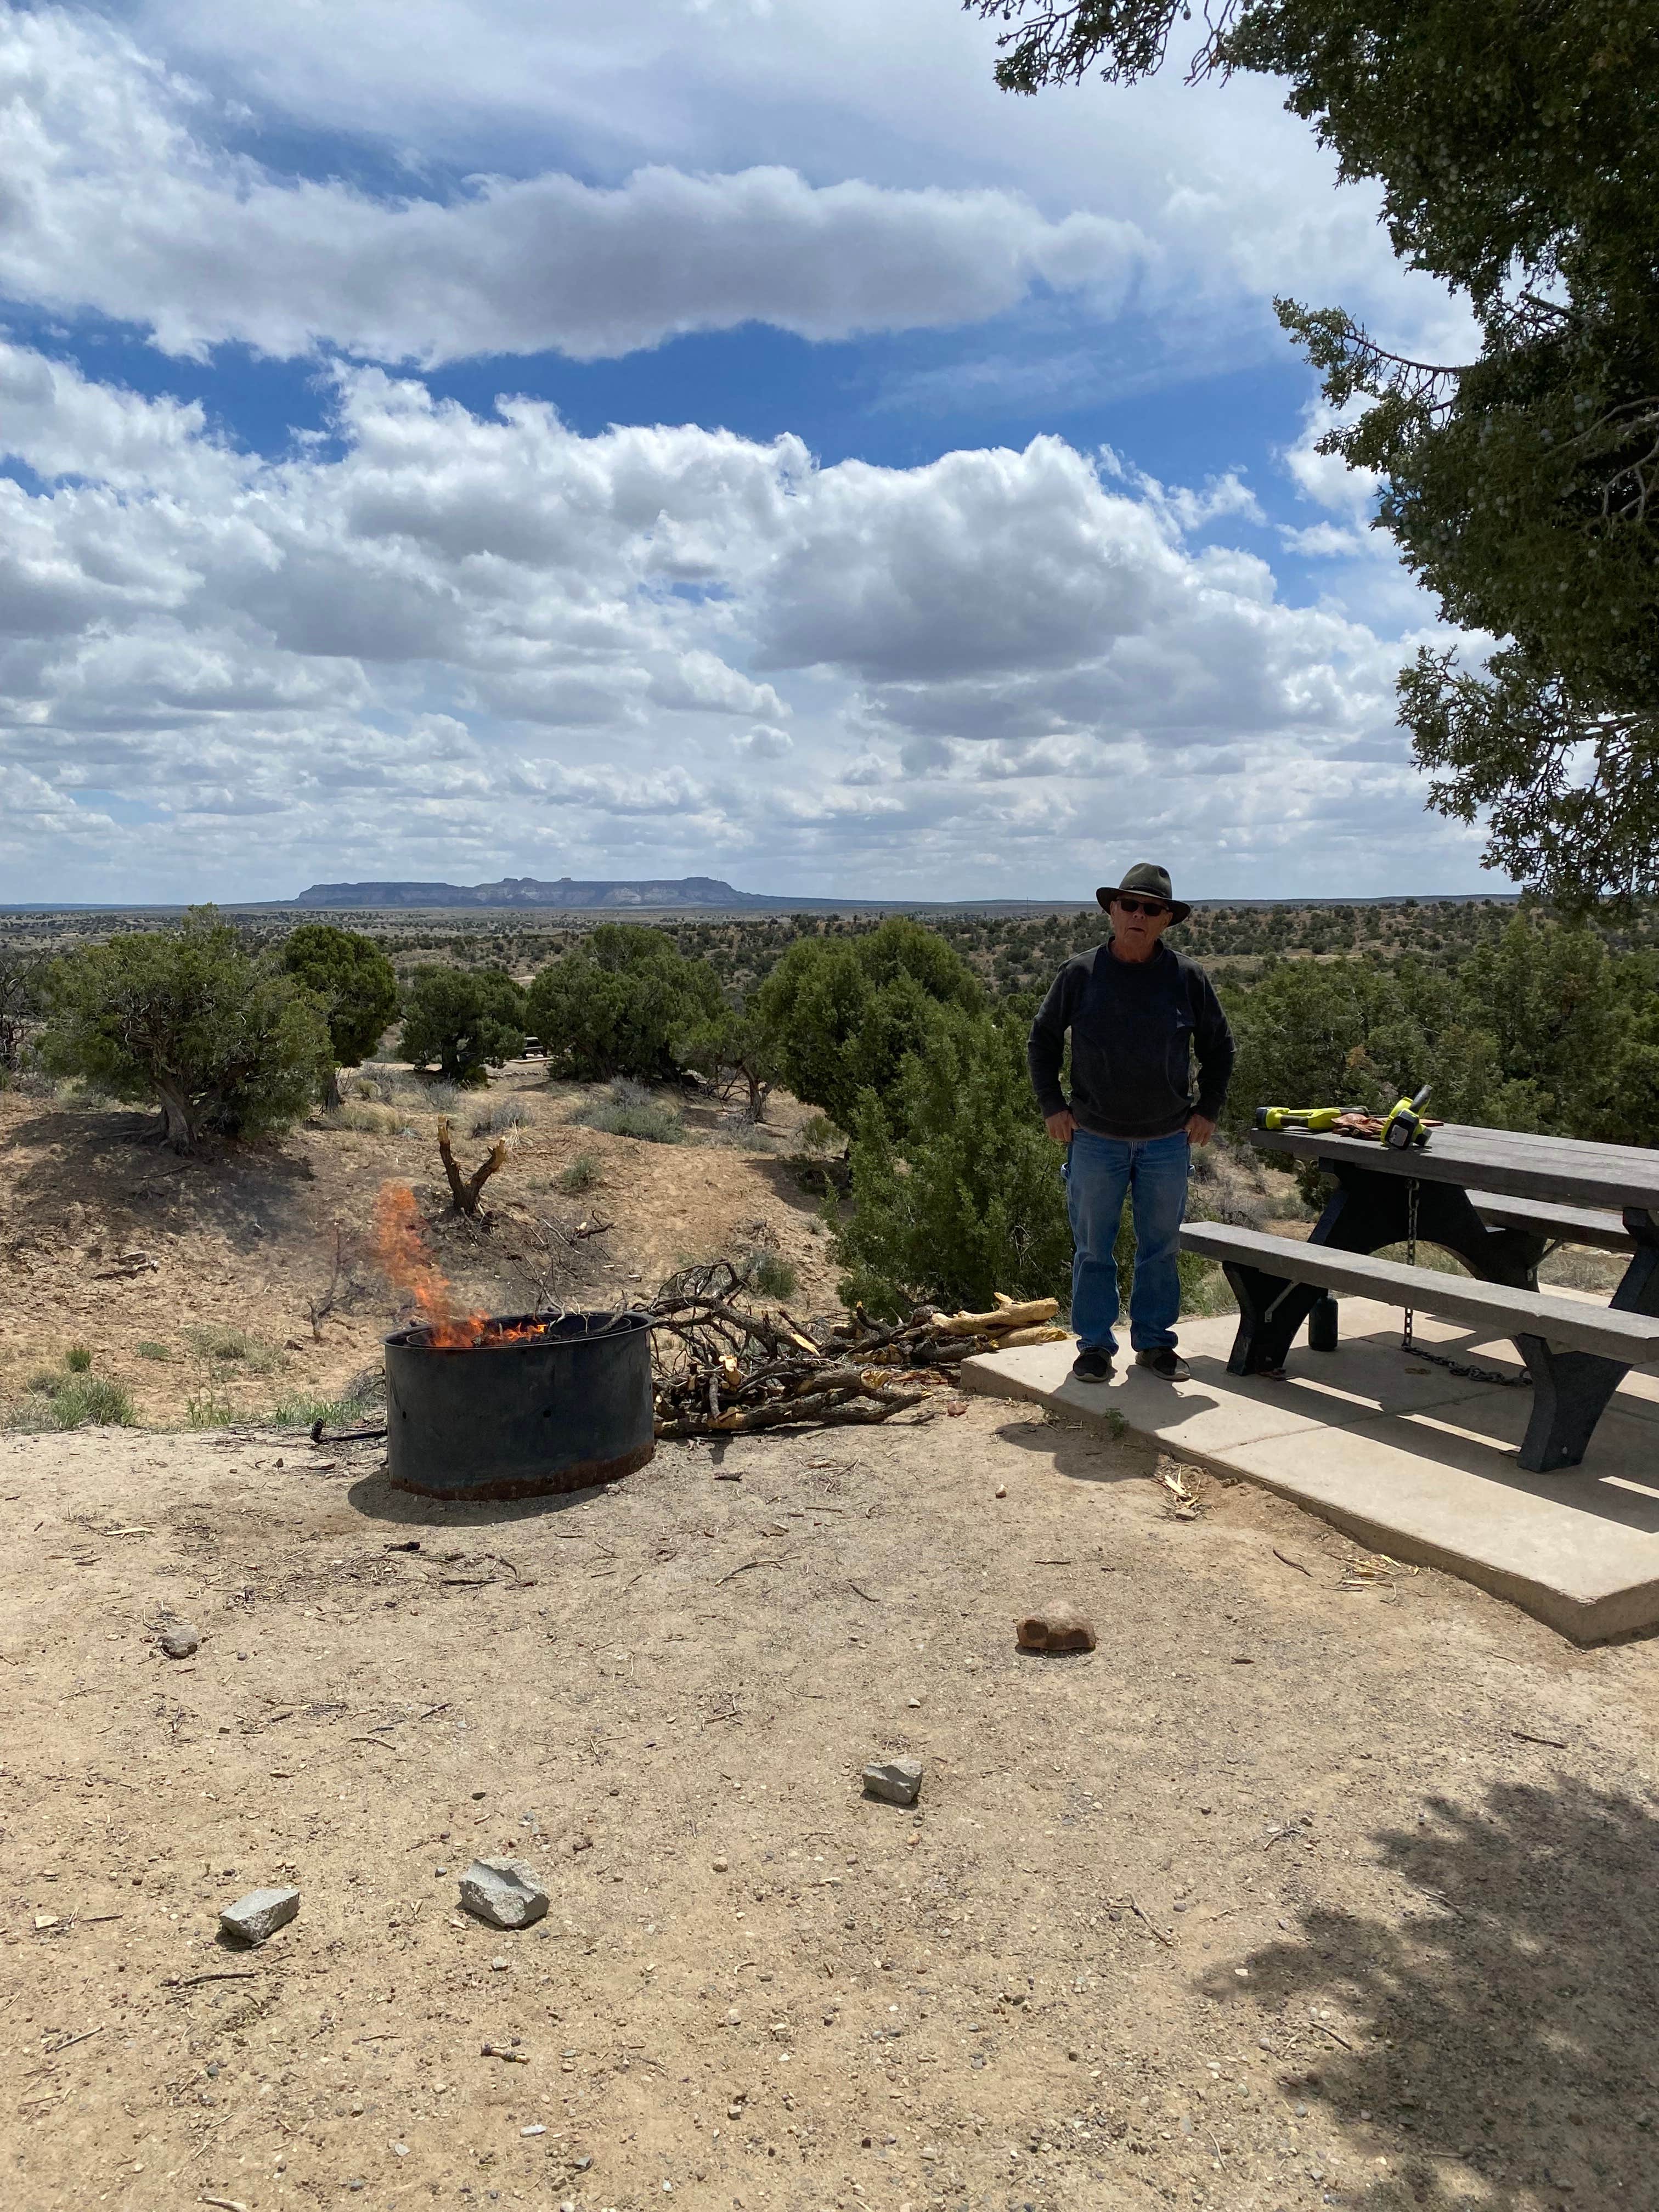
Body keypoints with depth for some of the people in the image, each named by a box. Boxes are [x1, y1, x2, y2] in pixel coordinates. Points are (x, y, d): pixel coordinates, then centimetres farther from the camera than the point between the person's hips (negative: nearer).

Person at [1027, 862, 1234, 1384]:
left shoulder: (1188, 979, 0)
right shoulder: (1079, 974, -4)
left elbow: (1218, 1047, 12)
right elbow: (1042, 1041, 7)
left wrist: (1208, 1109, 4)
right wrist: (1052, 1105, -1)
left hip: (1168, 1141, 1)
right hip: (1095, 1140, -1)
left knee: (1161, 1248, 11)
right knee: (1093, 1248, 5)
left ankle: (1155, 1342, 24)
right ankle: (1095, 1345, 17)